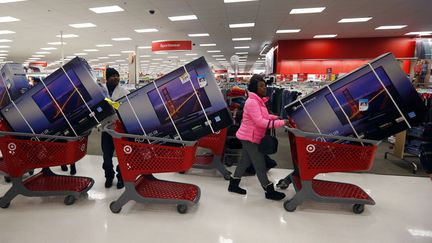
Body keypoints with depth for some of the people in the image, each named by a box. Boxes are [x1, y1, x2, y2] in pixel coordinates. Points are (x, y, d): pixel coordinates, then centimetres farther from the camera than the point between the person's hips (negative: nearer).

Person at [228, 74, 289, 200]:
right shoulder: (252, 102, -23)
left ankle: (233, 185, 32)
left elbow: (263, 116, 17)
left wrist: (275, 117, 2)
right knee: (260, 164, -1)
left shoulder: (259, 100, 9)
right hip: (249, 137, -10)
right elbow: (260, 122, -29)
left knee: (245, 161, 18)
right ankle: (270, 192, 11)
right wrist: (280, 123, -28)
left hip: (250, 137, 10)